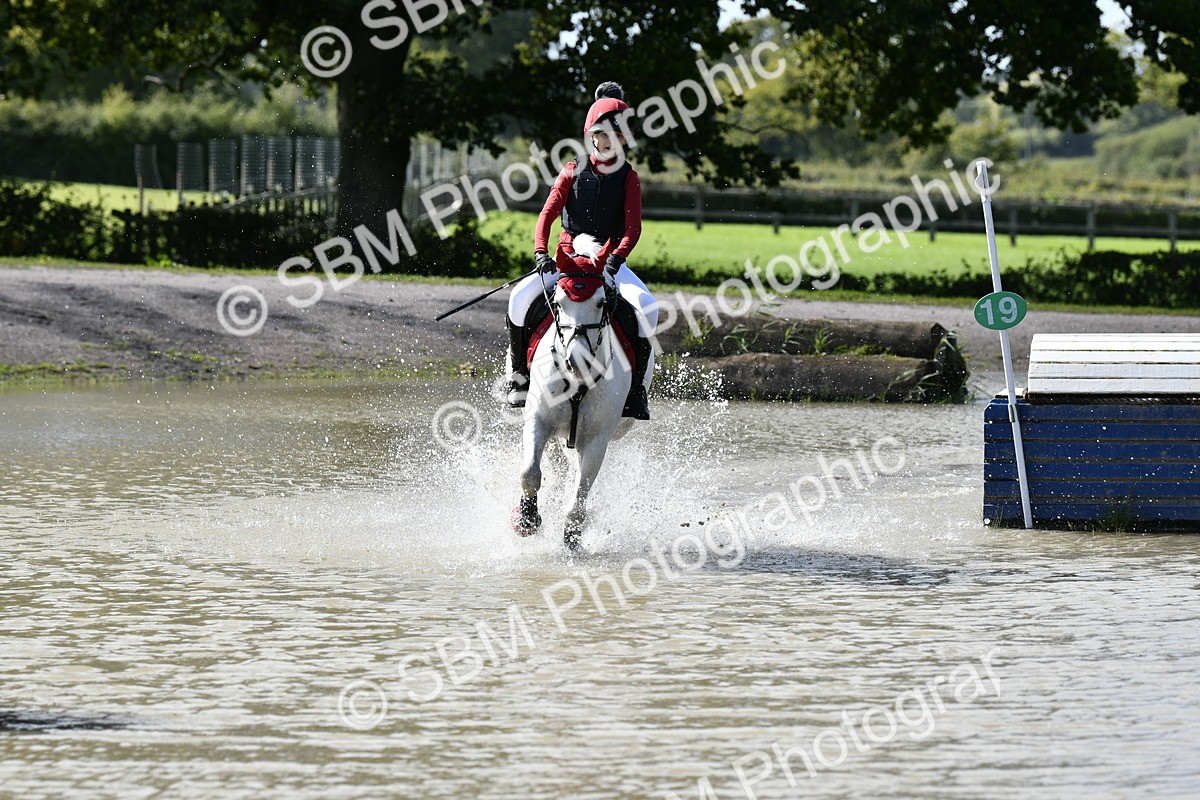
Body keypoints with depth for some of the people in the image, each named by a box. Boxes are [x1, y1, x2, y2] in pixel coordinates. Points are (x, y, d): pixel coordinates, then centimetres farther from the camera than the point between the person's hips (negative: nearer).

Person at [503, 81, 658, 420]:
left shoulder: (628, 179, 3)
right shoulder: (574, 172, 4)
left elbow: (633, 226, -9)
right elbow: (548, 213, -4)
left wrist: (616, 258, -28)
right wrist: (540, 252, -22)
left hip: (610, 260, -1)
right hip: (567, 256, 1)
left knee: (647, 308, -28)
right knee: (521, 297, -25)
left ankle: (637, 384, -13)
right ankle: (518, 370, -6)